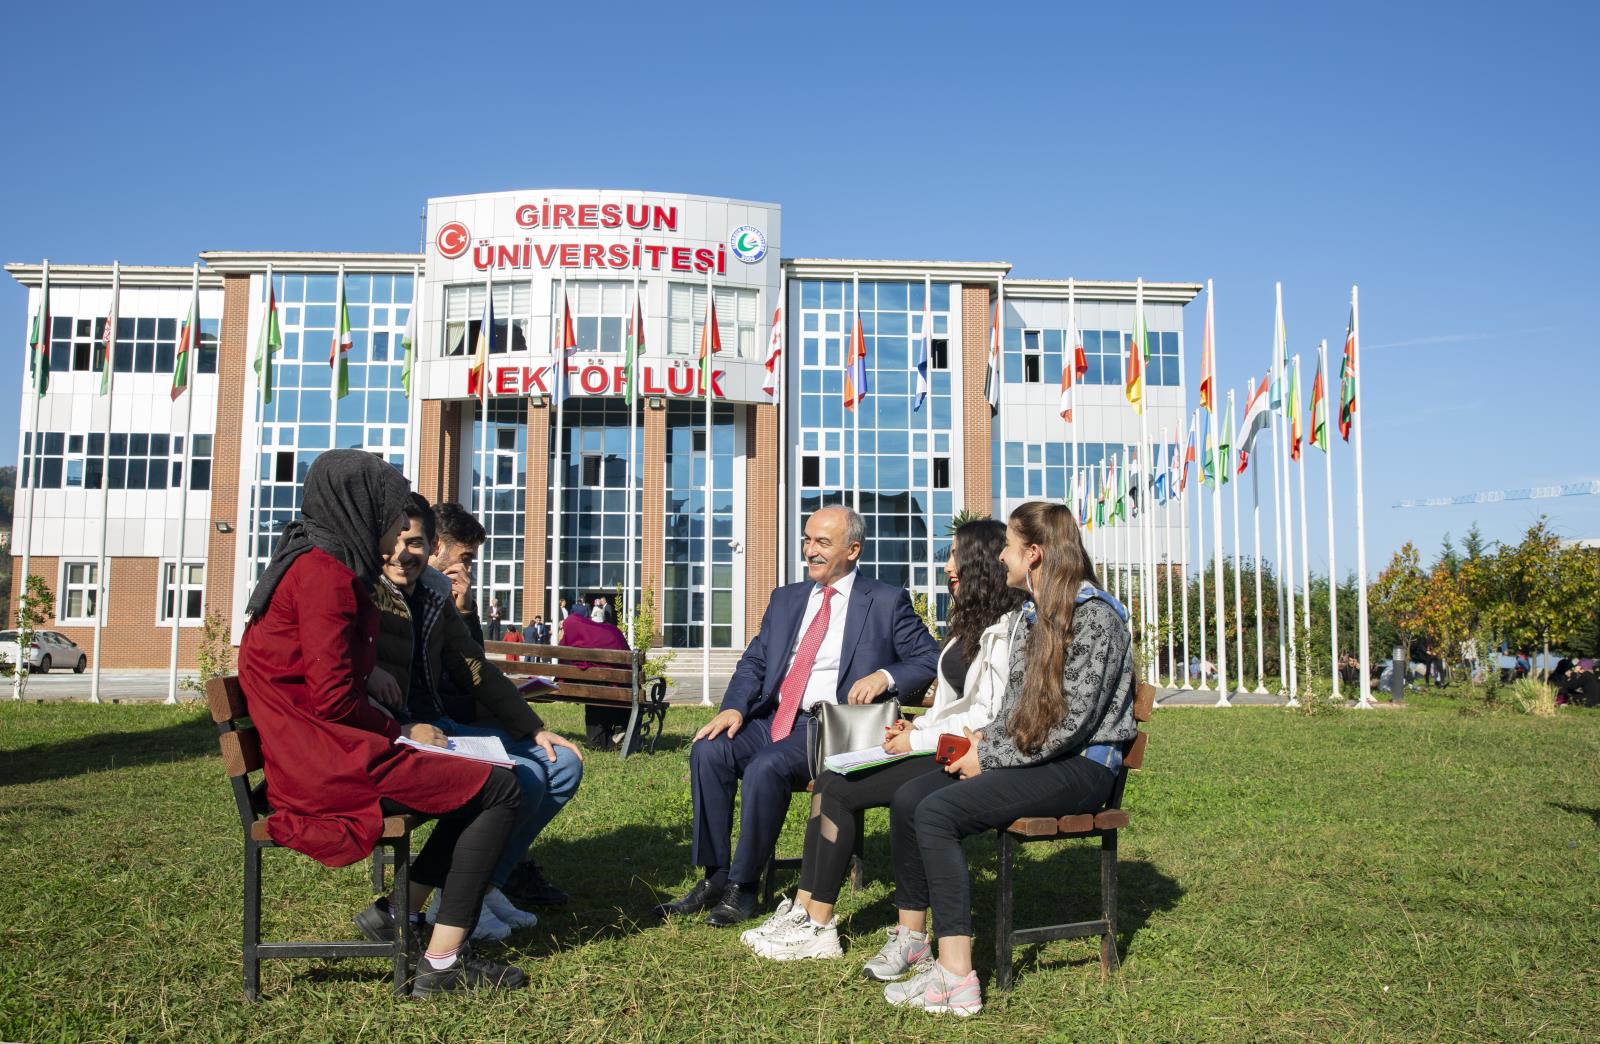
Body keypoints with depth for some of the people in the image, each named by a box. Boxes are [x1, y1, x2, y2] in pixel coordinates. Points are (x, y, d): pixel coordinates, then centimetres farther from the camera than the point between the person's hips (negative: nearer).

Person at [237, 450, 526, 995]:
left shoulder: (312, 564, 16)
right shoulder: (324, 572, -15)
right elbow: (333, 697, -19)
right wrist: (402, 731, -6)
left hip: (314, 756, 10)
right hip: (329, 761, -10)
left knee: (479, 781, 15)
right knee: (499, 789, -9)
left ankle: (397, 911, 11)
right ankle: (441, 964, -6)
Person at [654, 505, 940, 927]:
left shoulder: (887, 602, 4)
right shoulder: (786, 599, 19)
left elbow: (931, 659, 1)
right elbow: (753, 662, 15)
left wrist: (886, 677, -17)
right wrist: (734, 707, -4)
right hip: (774, 717, 6)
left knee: (765, 768, -31)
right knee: (708, 751, -20)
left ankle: (742, 886, -13)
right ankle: (714, 878, -9)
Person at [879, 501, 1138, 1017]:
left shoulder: (1094, 615, -13)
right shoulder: (1031, 615, 16)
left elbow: (1073, 720, -19)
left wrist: (990, 758, -15)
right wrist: (984, 738, 0)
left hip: (1081, 767, -9)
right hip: (1029, 757, 9)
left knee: (937, 812, -26)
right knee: (908, 797, -8)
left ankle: (957, 979, -26)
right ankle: (911, 941, 0)